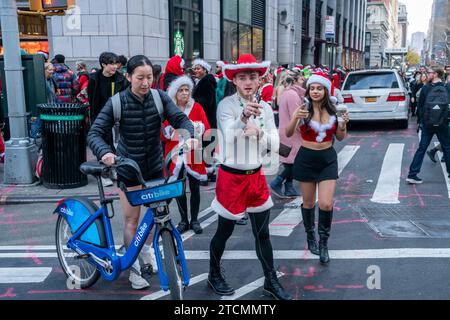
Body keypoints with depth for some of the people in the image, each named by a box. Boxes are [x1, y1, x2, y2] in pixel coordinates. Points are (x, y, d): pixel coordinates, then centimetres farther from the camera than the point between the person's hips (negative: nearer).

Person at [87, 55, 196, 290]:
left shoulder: (159, 97, -11)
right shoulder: (117, 102, -17)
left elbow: (180, 118, -18)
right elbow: (95, 133, -22)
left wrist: (189, 136, -40)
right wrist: (105, 152, -42)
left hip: (155, 166, 3)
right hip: (128, 167, -3)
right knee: (131, 218, 3)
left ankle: (146, 251, 42)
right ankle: (134, 267, 20)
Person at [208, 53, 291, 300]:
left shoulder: (265, 108, 3)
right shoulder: (226, 105, -12)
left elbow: (275, 144, -1)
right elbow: (229, 136, -30)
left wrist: (259, 131, -19)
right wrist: (243, 117, -48)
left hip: (256, 176, 5)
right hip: (231, 176, -4)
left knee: (262, 233, 13)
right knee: (224, 231, 10)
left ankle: (271, 281, 27)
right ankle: (214, 275, 32)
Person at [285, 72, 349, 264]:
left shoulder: (333, 110, 0)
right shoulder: (303, 109, -7)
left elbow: (340, 138, 9)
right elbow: (288, 134, -13)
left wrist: (344, 124, -11)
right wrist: (296, 118, -30)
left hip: (328, 159, 1)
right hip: (306, 159, -1)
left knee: (326, 204, -7)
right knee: (308, 203, 11)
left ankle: (324, 242, 13)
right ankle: (310, 236, 35)